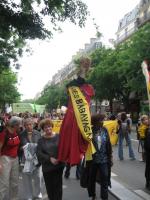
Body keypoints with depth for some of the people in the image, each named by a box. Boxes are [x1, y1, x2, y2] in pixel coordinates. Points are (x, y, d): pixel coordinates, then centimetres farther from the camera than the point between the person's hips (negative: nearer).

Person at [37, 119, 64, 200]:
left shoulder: (58, 137, 1)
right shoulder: (41, 140, 5)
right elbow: (39, 153, -7)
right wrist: (50, 159, -18)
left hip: (59, 166, -1)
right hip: (47, 167, 1)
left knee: (58, 186, 2)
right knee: (49, 187, 10)